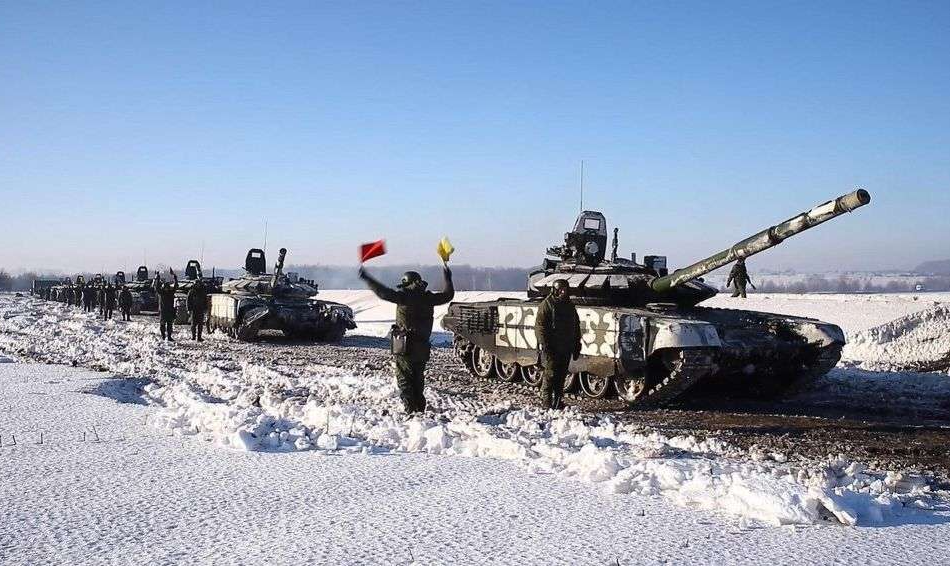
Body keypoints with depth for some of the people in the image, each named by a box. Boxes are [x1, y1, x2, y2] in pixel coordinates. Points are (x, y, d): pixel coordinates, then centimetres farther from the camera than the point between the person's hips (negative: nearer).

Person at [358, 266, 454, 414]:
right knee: (418, 380, 16)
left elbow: (383, 292, -19)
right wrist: (448, 279, 33)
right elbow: (448, 295, 18)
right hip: (422, 348, 6)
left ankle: (411, 410, -9)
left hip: (405, 347, -6)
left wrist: (366, 278, -12)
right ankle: (420, 409, 16)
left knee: (404, 380, -1)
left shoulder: (405, 296, -12)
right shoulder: (428, 298, 4)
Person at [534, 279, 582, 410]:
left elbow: (576, 327, 22)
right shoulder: (546, 305, -5)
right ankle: (546, 402, -2)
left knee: (561, 375, 8)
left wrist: (577, 345, 18)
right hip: (551, 348, -6)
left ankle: (558, 402, 15)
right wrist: (544, 344, -17)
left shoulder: (570, 306, 16)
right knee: (550, 374, -7)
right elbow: (540, 326, -10)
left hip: (566, 349, 6)